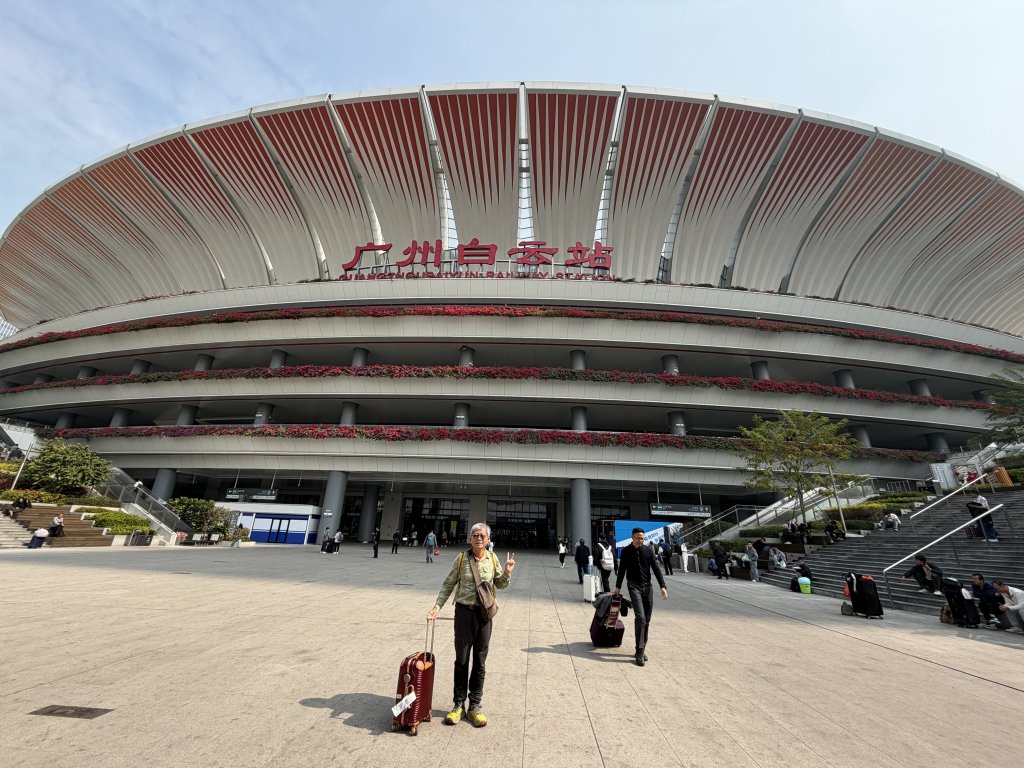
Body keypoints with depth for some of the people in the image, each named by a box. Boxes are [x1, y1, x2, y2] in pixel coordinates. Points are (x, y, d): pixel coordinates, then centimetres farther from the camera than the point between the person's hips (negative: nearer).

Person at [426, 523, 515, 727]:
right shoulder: (461, 558, -7)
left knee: (480, 662, 12)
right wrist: (436, 607, -7)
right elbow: (448, 585, 0)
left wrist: (507, 573, -12)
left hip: (484, 614, 1)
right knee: (461, 660, 11)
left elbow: (500, 585, 7)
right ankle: (459, 704, 28)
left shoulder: (492, 558, -3)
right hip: (464, 612, -1)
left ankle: (475, 705, 28)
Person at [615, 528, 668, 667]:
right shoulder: (626, 551, -2)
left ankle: (642, 649, 19)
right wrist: (618, 586, 12)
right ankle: (640, 652, -8)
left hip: (647, 586, 3)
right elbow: (622, 570, 8)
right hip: (634, 586, -3)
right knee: (640, 618, -15)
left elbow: (656, 568, 0)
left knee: (647, 620, 5)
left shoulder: (648, 550, 1)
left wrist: (662, 586, -10)